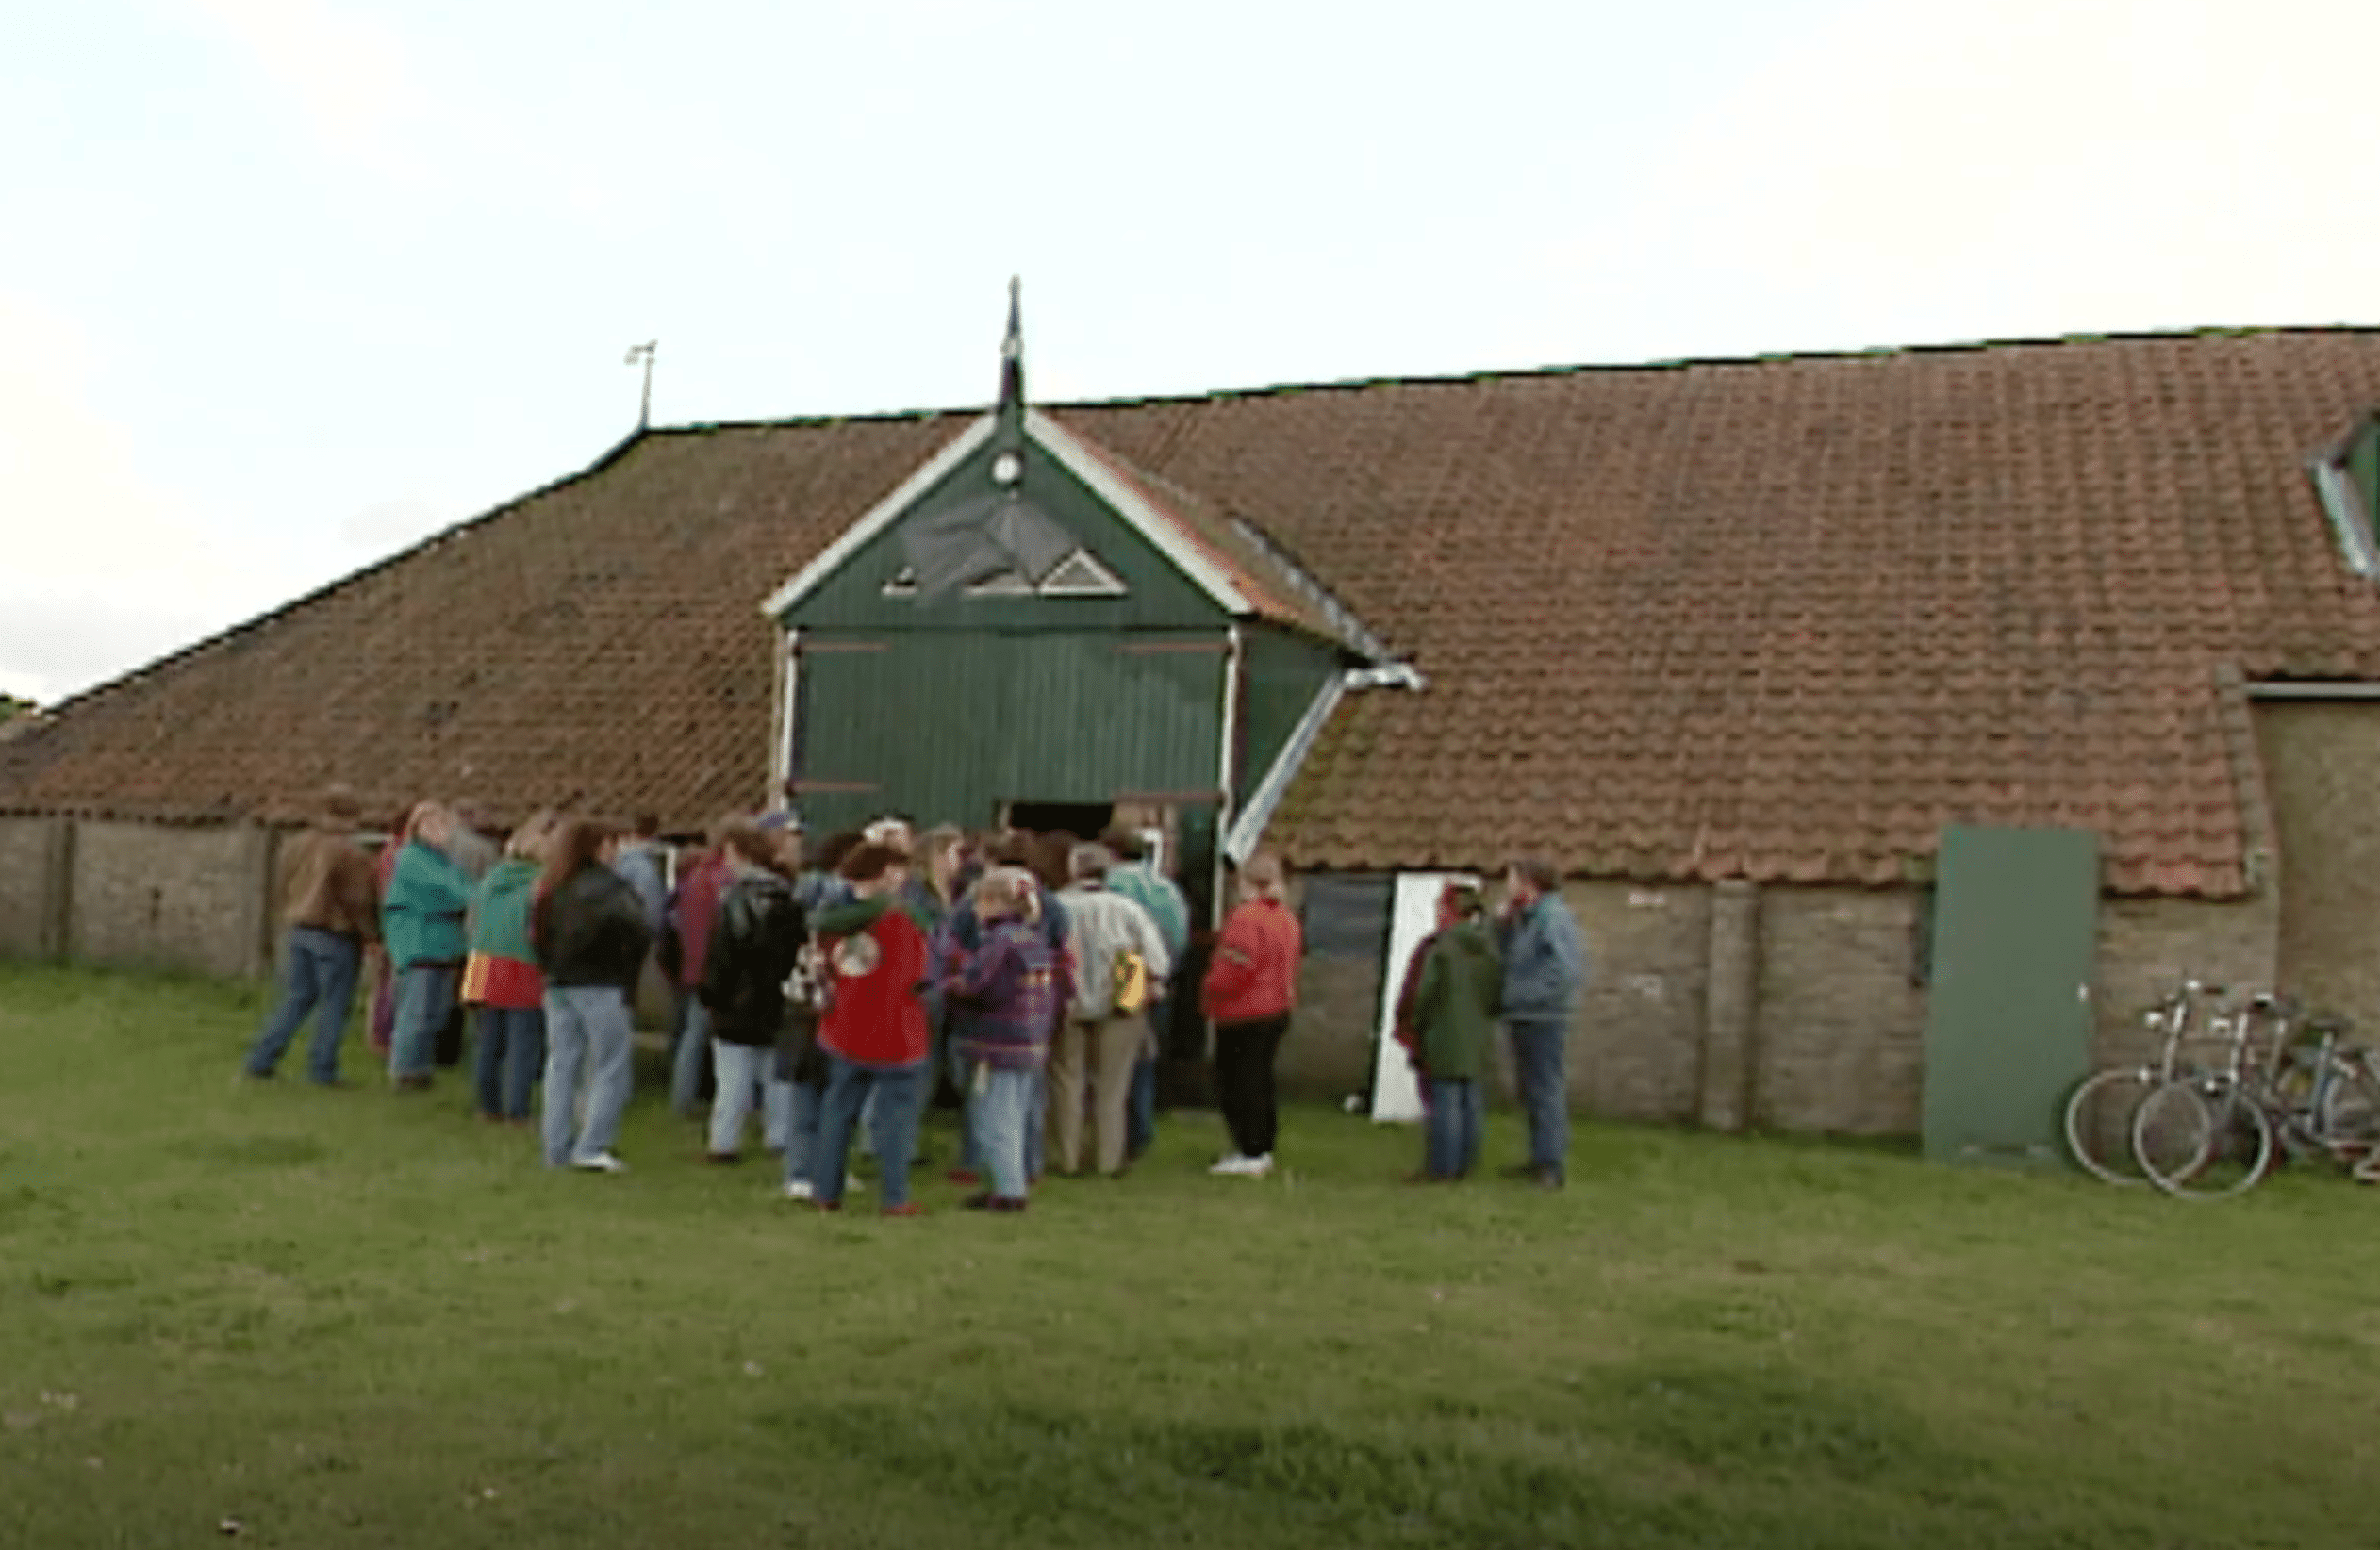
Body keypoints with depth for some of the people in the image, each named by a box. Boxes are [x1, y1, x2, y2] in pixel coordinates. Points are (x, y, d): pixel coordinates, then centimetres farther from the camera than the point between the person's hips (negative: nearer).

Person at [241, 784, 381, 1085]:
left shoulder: (296, 845, 6)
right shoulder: (350, 853, -17)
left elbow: (285, 890, 13)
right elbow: (361, 901, -14)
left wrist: (289, 926, 22)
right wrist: (371, 934, -1)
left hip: (297, 931, 7)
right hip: (335, 935, -7)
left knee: (295, 998, 15)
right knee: (333, 1005, 3)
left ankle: (260, 1060, 12)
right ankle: (321, 1070, 6)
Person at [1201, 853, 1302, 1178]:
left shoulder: (1245, 917, -21)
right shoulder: (1286, 917, 9)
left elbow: (1234, 967, -24)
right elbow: (1295, 956, 14)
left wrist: (1209, 993, -7)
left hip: (1244, 1016, -9)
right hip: (1278, 1010, 9)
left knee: (1236, 1083, -1)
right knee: (1260, 1081, 17)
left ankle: (1250, 1154, -1)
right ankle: (1263, 1151, 23)